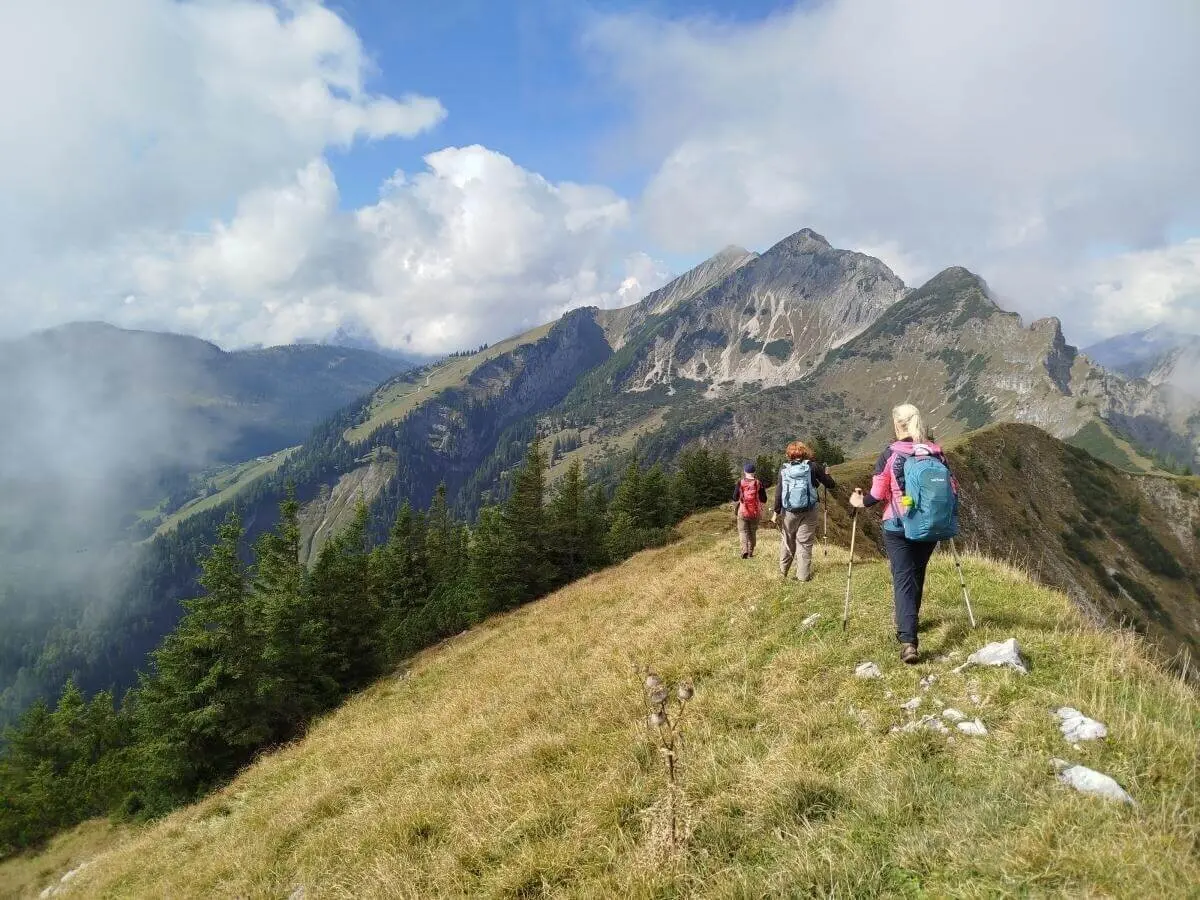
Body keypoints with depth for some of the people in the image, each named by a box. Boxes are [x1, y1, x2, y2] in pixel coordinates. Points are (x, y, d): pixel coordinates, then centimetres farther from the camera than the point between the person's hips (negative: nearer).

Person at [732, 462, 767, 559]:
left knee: (743, 531, 3)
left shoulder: (740, 483, -6)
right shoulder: (759, 483, -4)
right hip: (756, 513, 2)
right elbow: (764, 500, -2)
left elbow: (735, 499, -3)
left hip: (742, 512, -1)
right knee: (753, 532, 15)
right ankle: (750, 552, 19)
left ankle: (745, 550, -18)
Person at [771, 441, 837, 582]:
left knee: (787, 542, 15)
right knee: (804, 544, 3)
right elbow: (832, 485, 1)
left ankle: (782, 572, 23)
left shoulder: (784, 470, 1)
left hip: (789, 512, 2)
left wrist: (776, 511, 1)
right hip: (808, 512, -2)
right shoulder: (813, 466, -3)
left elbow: (779, 492, -4)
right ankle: (803, 576, 1)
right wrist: (826, 474, 20)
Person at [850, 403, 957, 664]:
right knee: (917, 576, 21)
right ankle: (909, 622, 39)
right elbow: (952, 490, 4)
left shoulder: (890, 454, -9)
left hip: (897, 527, -4)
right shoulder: (937, 453, 1)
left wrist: (861, 502, 9)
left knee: (903, 580, -4)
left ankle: (908, 641, -18)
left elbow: (878, 495, -10)